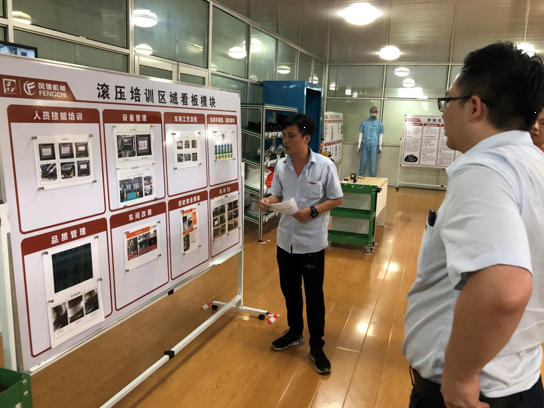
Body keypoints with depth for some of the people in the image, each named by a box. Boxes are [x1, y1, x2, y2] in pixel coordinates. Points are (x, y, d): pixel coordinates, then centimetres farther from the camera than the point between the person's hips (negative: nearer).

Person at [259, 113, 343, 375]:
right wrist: (269, 201, -14)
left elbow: (337, 199, -7)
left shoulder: (324, 166, -13)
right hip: (286, 239, 4)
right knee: (289, 290, 19)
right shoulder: (281, 166, -2)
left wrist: (312, 211, -21)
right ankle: (294, 333, 42)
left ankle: (316, 346, 27)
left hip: (312, 242, -4)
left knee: (314, 296, 8)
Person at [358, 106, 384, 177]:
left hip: (374, 145, 0)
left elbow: (381, 135, 10)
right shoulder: (364, 123, 12)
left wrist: (380, 146, 2)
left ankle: (372, 177, 3)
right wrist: (359, 144, 2)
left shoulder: (379, 124, 13)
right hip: (365, 144, 0)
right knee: (363, 161, 1)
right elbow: (361, 133, 11)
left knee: (373, 162, -2)